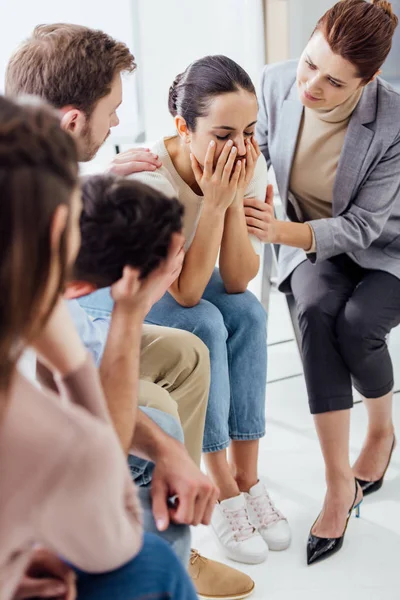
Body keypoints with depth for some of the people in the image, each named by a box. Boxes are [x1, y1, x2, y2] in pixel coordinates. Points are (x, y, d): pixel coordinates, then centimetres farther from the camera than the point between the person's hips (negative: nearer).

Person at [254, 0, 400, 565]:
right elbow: (258, 145, 3)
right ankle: (339, 483, -22)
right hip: (309, 241, 3)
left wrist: (284, 232, -37)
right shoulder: (278, 81, -16)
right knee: (317, 312, -31)